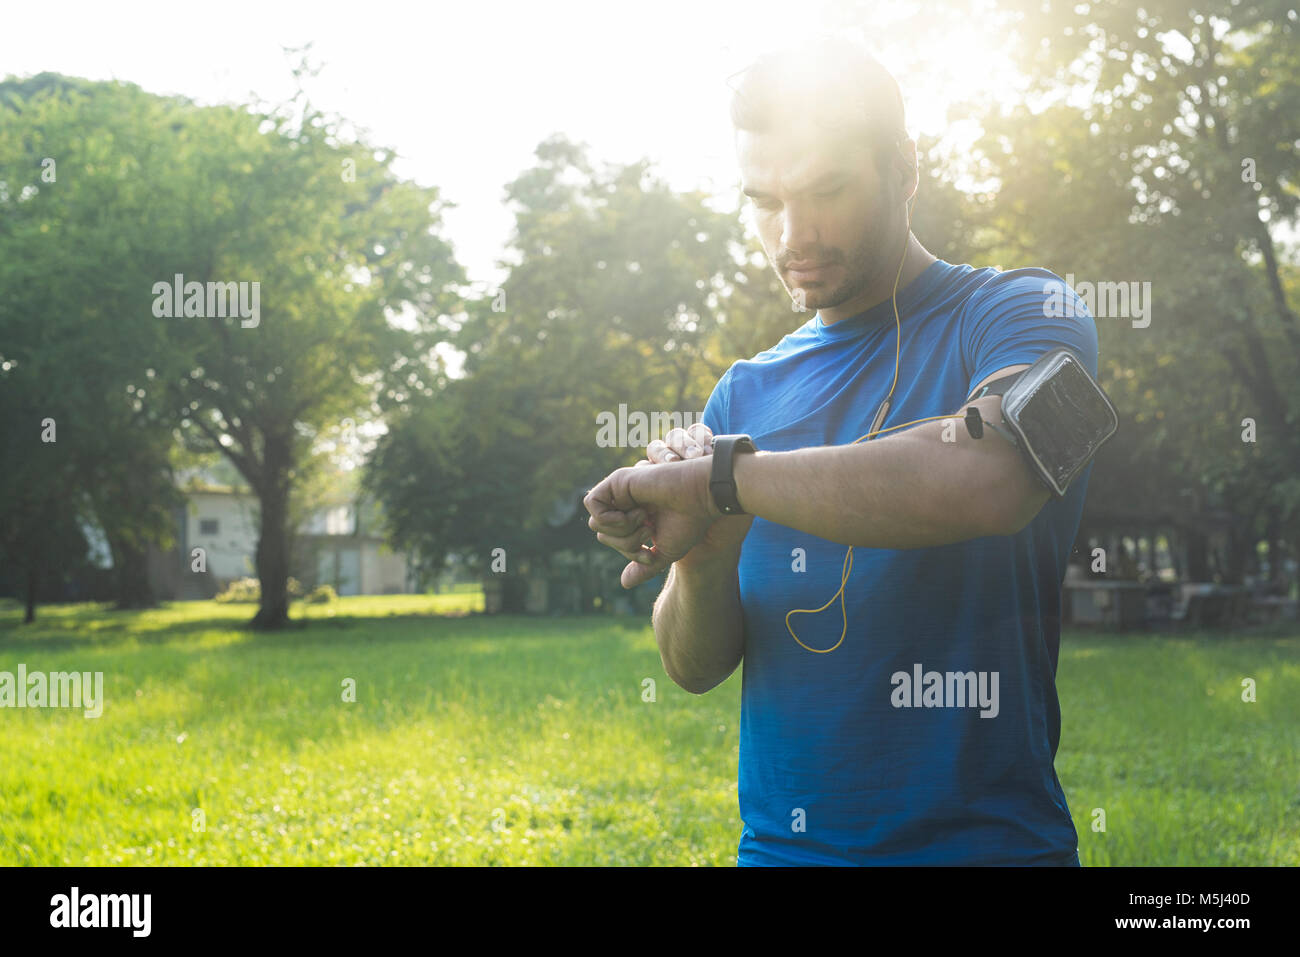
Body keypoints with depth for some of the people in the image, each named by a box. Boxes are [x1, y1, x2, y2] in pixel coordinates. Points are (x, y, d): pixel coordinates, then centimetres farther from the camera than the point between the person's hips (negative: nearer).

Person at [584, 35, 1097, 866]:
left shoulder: (1019, 314, -6)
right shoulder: (749, 391, 9)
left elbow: (985, 478, -29)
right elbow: (696, 667, 7)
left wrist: (721, 478, -21)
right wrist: (702, 555, -13)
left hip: (981, 839, -4)